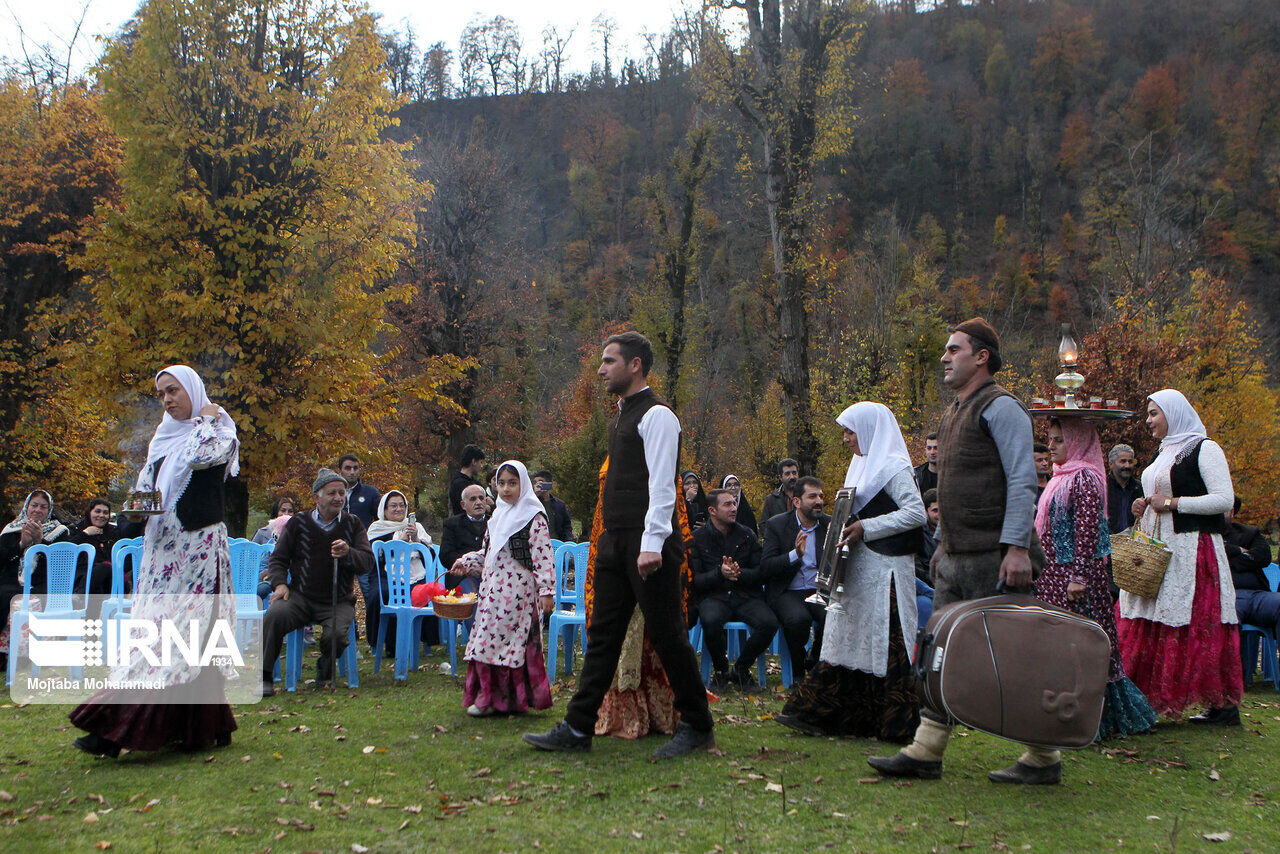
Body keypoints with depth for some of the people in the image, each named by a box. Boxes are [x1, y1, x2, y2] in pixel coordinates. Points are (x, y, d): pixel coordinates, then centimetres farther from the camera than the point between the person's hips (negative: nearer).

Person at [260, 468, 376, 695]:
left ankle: (325, 672, 7)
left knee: (336, 633, -28)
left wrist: (348, 553, -22)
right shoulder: (298, 523, 8)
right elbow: (278, 559, 15)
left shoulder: (352, 524, 9)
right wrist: (279, 583, -5)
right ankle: (263, 677, -14)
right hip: (300, 596, 0)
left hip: (339, 601, 0)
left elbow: (368, 562, 0)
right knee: (274, 615, -29)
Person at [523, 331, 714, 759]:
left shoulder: (656, 415, -10)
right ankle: (577, 729, 13)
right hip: (614, 540, 9)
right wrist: (608, 536, 17)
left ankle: (696, 726, 14)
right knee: (602, 632, 9)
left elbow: (661, 486, -18)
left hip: (647, 545, -9)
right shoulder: (623, 415, 19)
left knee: (667, 635, 0)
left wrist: (652, 544, -25)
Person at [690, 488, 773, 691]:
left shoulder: (746, 534, 13)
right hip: (713, 596, -2)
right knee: (711, 621, -38)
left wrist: (740, 573, -12)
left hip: (746, 596, 3)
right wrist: (719, 573, -18)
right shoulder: (697, 538, 4)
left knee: (769, 623, -29)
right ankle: (721, 670, -8)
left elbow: (762, 572, 7)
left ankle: (741, 668, -1)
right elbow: (695, 580, -2)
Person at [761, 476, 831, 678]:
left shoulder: (831, 524, 9)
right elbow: (765, 567, -8)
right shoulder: (776, 525, 1)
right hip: (787, 592, -2)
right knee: (798, 618, -35)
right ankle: (799, 671, -6)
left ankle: (814, 663, 1)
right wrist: (795, 554, -24)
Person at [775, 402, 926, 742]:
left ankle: (896, 724, 3)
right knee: (848, 637, 8)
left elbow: (917, 513, -19)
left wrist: (866, 528, -20)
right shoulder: (863, 465, 19)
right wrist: (846, 528, 8)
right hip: (857, 568, 9)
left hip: (884, 568, -9)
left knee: (883, 640, -5)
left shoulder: (893, 468, -10)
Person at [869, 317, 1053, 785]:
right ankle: (924, 752, 14)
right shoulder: (953, 413, 20)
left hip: (995, 558, -9)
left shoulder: (1000, 407, -8)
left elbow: (1022, 481, -15)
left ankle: (1043, 759, 10)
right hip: (955, 557, 9)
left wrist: (1017, 546, -22)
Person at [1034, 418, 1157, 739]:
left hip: (1075, 571, -10)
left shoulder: (1084, 478, -13)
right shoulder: (1062, 477, 16)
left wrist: (1078, 576, -23)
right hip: (1055, 573, 10)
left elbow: (1087, 530, -19)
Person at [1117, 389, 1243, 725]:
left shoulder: (1205, 449, -6)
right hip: (1157, 551, 8)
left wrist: (1172, 503, -17)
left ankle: (1225, 706, 0)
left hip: (1193, 551, -8)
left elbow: (1225, 499, -15)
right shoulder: (1166, 452, 20)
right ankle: (1145, 699, 6)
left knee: (1199, 626, -7)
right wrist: (1144, 508, 8)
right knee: (1149, 625, 3)